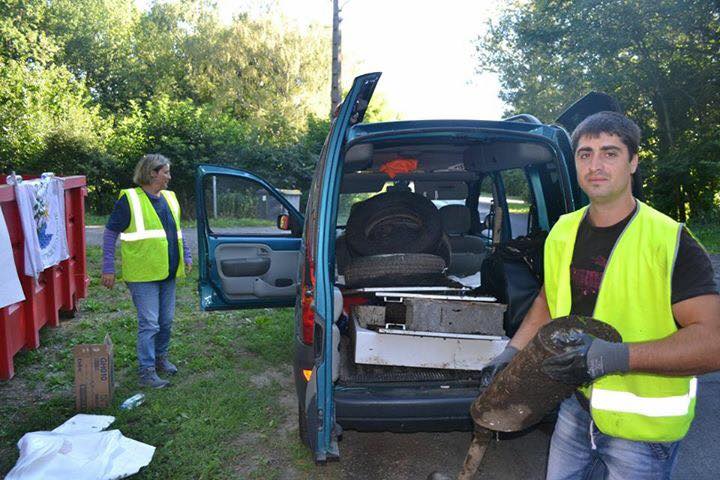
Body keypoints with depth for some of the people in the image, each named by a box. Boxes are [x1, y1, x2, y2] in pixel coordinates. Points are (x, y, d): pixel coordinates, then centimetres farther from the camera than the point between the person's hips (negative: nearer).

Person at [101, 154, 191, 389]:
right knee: (149, 324, -4)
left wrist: (186, 257, 20)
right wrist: (108, 268, -10)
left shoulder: (169, 198, 12)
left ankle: (160, 357, 35)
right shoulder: (130, 199, -9)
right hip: (143, 275, -7)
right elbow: (110, 233, -7)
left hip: (167, 273, 7)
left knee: (166, 321, 16)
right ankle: (147, 372, 6)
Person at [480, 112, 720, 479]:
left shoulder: (671, 242, -19)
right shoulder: (563, 232, 0)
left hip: (642, 426, -5)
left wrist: (616, 356, -34)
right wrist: (512, 351, 2)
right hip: (577, 404, 5)